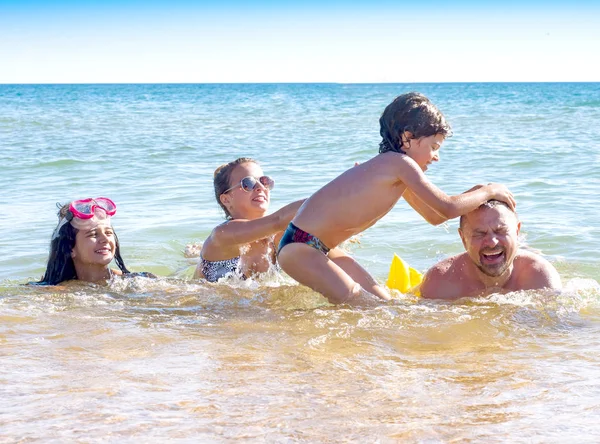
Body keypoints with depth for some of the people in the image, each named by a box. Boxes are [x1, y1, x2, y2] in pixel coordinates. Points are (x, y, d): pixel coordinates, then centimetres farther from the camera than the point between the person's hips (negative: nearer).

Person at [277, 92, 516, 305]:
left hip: (322, 248, 10)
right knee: (363, 306, -18)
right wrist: (489, 191, -6)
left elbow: (434, 216, 22)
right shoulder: (400, 163, -17)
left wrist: (477, 193, 11)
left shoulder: (397, 173, 11)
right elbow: (447, 209, -20)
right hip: (299, 246, -10)